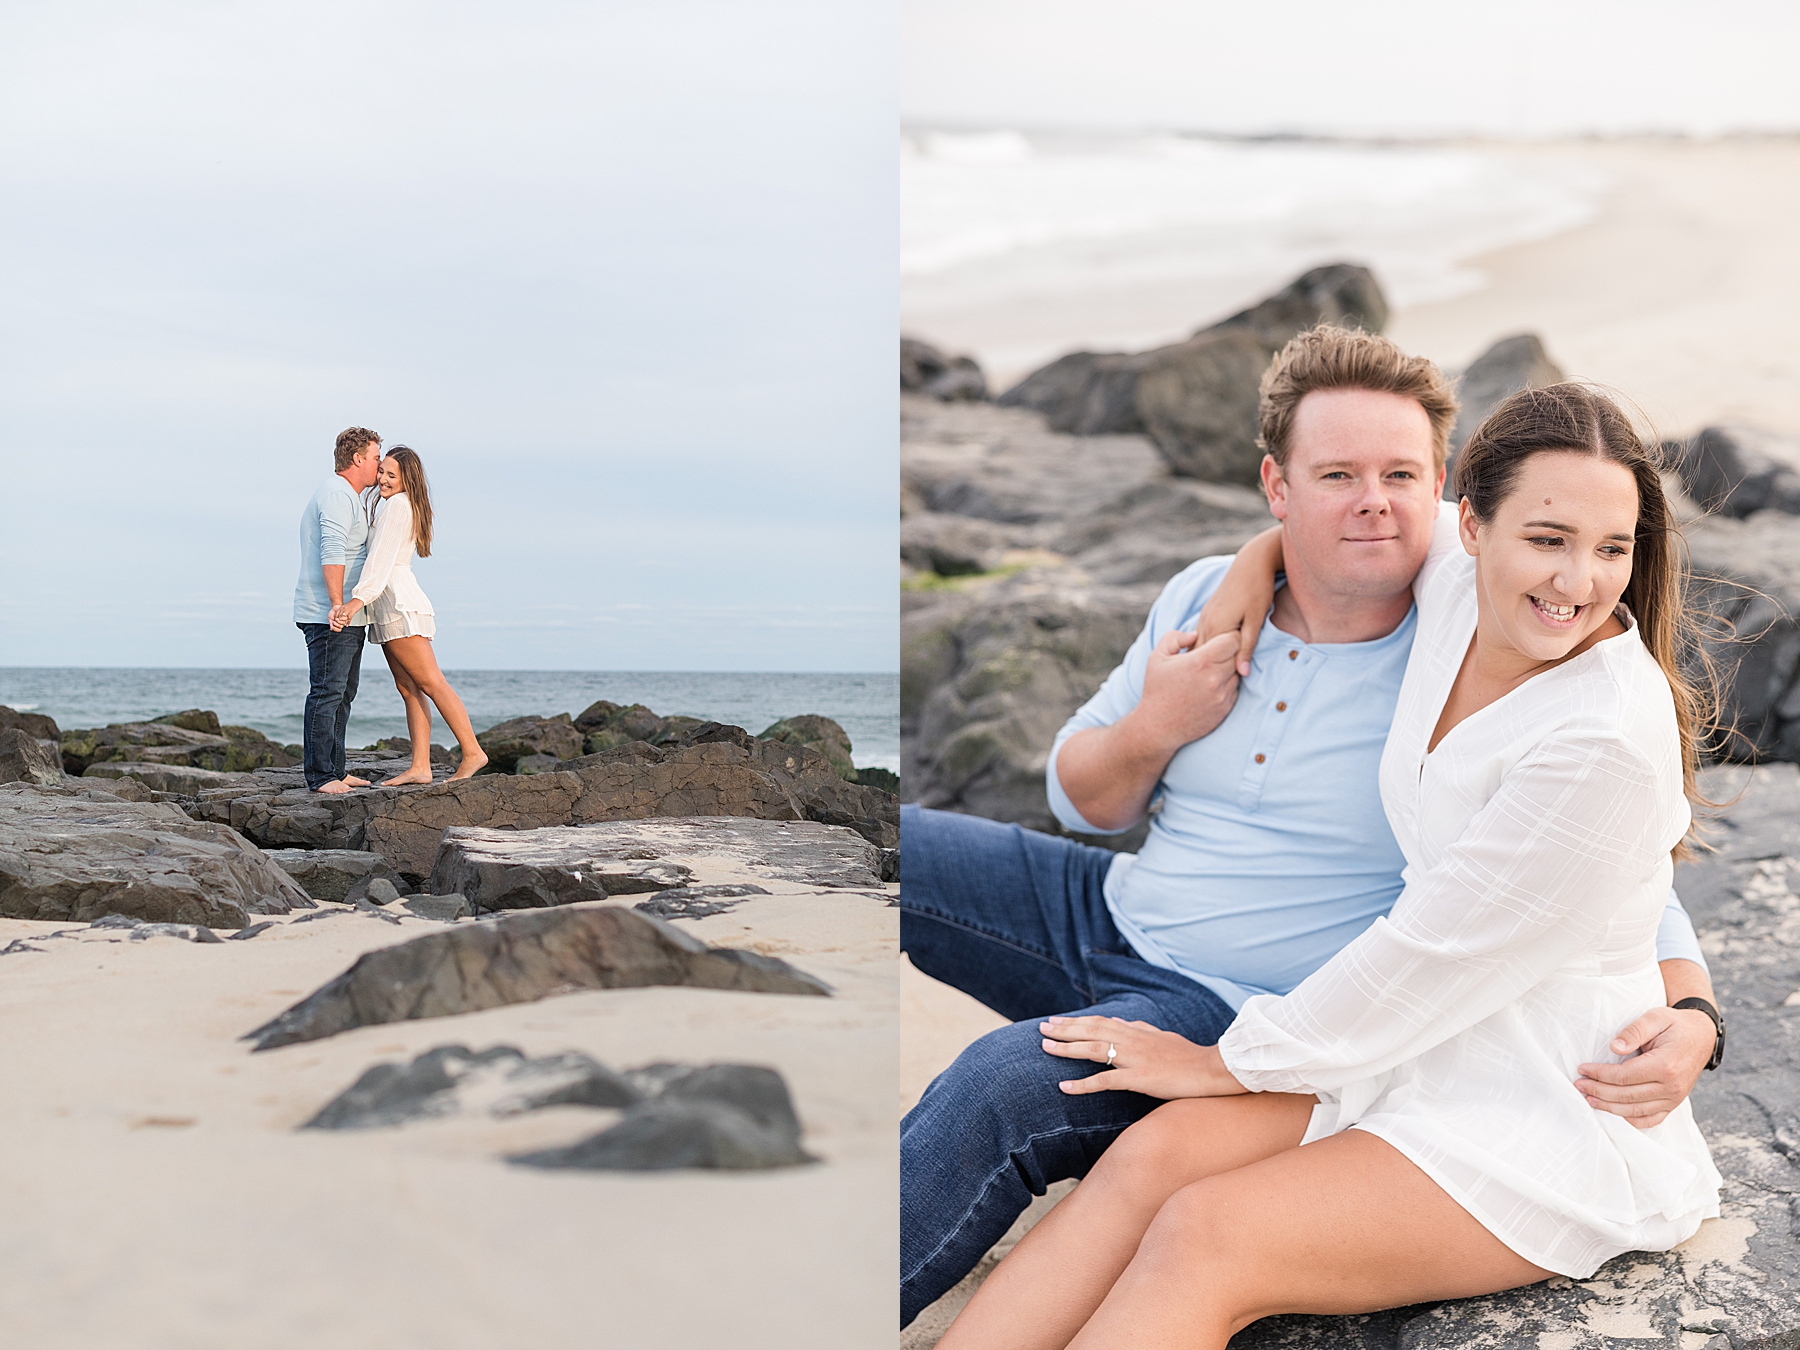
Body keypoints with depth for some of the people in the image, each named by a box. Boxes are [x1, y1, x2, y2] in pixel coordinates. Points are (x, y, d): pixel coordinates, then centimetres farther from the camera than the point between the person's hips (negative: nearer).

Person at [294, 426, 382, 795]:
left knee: (342, 695, 12)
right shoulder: (337, 495, -12)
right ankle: (319, 775, -11)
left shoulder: (351, 498, 23)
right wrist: (337, 605, -28)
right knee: (327, 693, -11)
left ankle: (335, 771, 17)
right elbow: (332, 553, -23)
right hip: (327, 615, -11)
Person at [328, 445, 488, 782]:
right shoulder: (392, 505, 20)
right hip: (390, 608, 10)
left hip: (399, 603, -10)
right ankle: (420, 767, 1)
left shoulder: (398, 505, -11)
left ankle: (472, 752, -8)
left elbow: (381, 559, -23)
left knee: (430, 682, -10)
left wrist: (357, 600, -31)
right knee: (408, 690, 4)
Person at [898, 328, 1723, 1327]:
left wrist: (1689, 1019, -29)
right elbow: (1082, 799, 10)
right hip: (1109, 911, 7)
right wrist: (1151, 731, -11)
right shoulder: (1205, 599, 1)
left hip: (1240, 1015, -6)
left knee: (1003, 1088, -32)